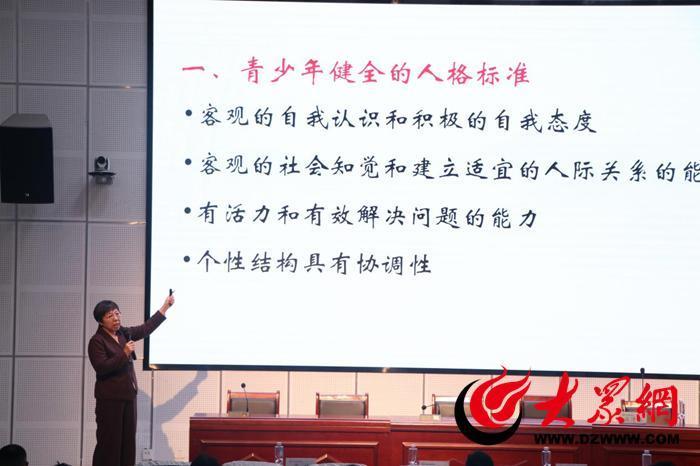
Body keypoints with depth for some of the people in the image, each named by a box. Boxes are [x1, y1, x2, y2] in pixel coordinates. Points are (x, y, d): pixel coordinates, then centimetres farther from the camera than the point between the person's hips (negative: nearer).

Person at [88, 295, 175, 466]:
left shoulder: (124, 333, 10)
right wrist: (124, 354, -25)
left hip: (128, 395, 7)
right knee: (109, 441, -7)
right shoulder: (97, 341, -11)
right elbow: (101, 368, -21)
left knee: (128, 440, 6)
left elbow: (146, 329, 17)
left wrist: (165, 307, 14)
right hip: (109, 399, -7)